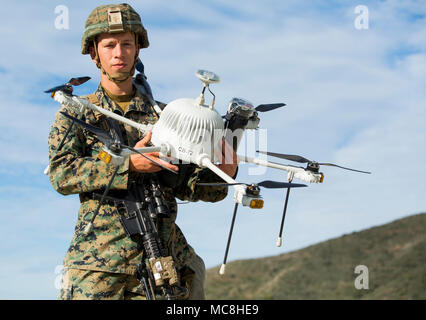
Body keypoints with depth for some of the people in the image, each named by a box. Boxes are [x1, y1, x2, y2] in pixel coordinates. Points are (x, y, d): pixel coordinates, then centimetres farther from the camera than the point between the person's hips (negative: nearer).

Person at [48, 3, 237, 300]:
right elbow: (62, 173, -7)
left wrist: (222, 174, -12)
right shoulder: (75, 112, 9)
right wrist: (129, 164, -19)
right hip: (98, 258, -2)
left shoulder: (163, 115, 15)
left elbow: (188, 185, 10)